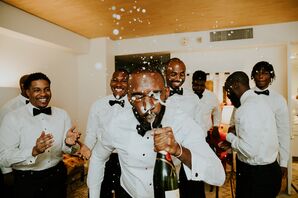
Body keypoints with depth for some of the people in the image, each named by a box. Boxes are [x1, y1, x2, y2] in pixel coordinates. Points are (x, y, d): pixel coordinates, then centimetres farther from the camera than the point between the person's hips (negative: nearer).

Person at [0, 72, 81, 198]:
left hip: (57, 176, 3)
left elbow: (67, 149, 0)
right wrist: (34, 151, -31)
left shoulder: (62, 114, -1)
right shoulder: (12, 118, -11)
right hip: (27, 181, -3)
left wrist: (68, 143, -22)